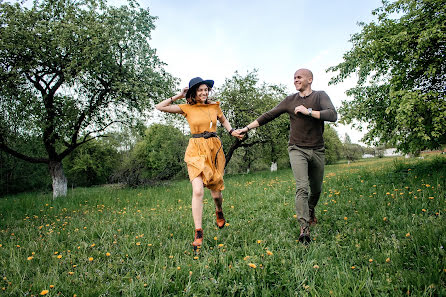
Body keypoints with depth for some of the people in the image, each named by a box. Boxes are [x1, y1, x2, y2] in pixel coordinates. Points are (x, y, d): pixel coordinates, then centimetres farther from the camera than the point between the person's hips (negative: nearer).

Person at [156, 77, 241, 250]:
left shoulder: (214, 106, 7)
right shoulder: (187, 108, 1)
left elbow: (223, 120, 26)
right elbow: (160, 107, -1)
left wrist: (232, 132, 9)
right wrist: (178, 96, -1)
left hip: (214, 149, 2)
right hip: (196, 151, -2)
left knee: (216, 193, 8)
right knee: (198, 191, -17)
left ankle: (219, 211, 44)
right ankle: (198, 233, -8)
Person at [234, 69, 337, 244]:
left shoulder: (320, 96, 1)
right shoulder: (290, 100, 6)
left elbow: (333, 115, -15)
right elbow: (268, 116, 8)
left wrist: (308, 112, -20)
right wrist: (247, 128, 6)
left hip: (317, 151, 1)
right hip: (297, 149, 0)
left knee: (316, 189, 14)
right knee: (301, 187, -16)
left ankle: (311, 210, 45)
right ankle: (304, 228, -16)